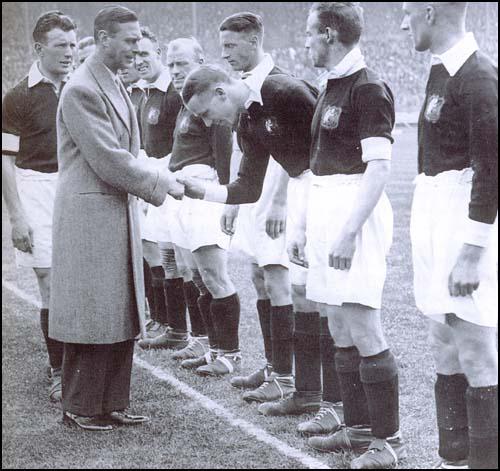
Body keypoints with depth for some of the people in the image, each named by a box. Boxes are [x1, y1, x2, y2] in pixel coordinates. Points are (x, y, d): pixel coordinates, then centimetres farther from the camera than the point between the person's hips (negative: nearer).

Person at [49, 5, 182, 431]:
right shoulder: (81, 90, -16)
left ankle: (113, 404, 21)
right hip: (89, 216, -9)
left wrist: (156, 179, 4)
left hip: (120, 212, 9)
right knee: (91, 314, -1)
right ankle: (80, 408, 11)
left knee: (122, 316, 12)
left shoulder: (117, 86, 15)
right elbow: (107, 160, -19)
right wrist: (159, 182, -10)